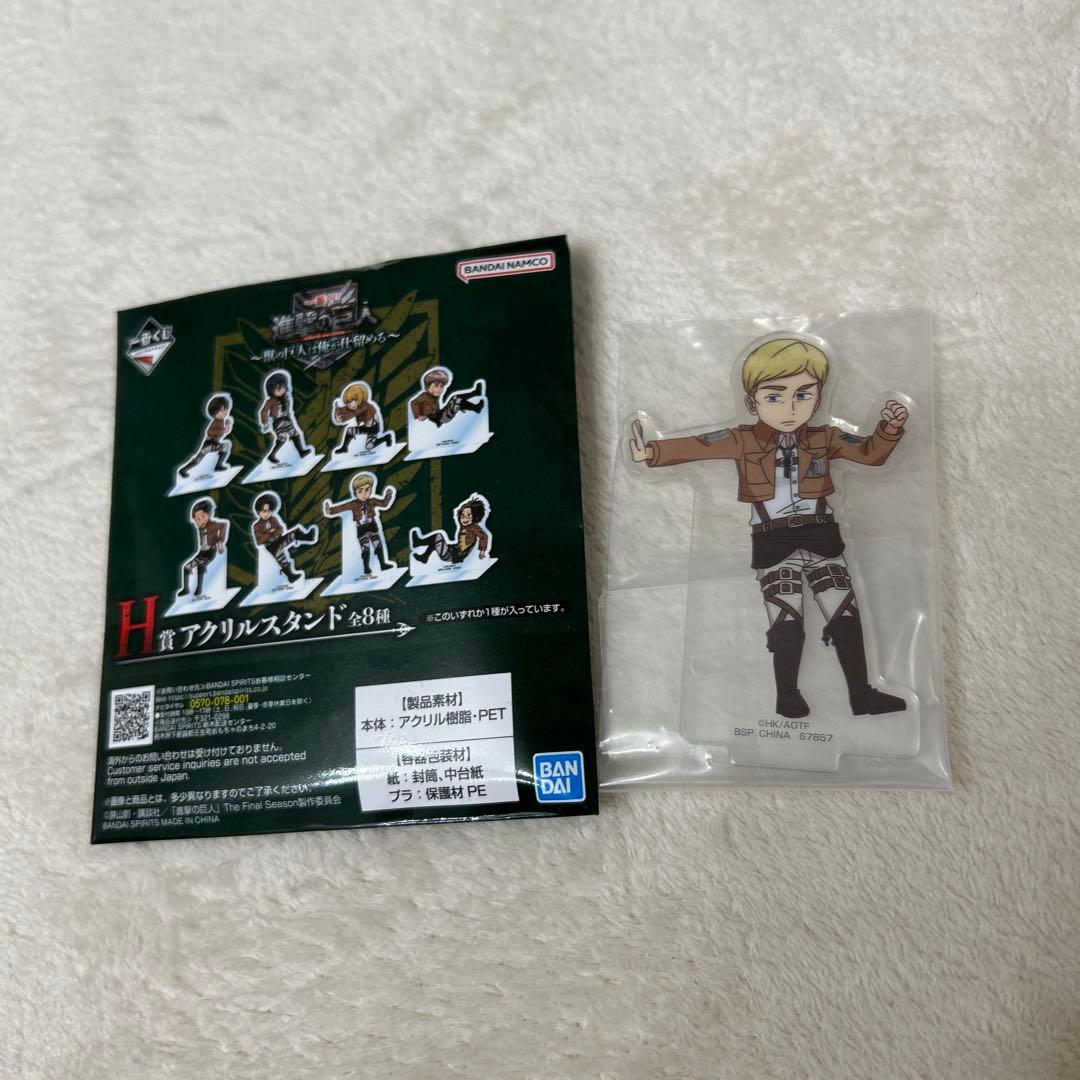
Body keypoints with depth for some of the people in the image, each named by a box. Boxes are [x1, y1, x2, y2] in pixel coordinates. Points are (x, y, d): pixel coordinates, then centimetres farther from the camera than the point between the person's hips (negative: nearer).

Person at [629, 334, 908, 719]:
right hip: (773, 544, -2)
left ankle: (861, 694, 14)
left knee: (846, 617, 5)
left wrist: (890, 427, -11)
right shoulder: (743, 440, -6)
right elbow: (694, 446, -14)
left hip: (821, 537, 3)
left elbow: (871, 452, 8)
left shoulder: (825, 437, 2)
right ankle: (787, 695, 13)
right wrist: (652, 452, -27)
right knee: (786, 623, 1)